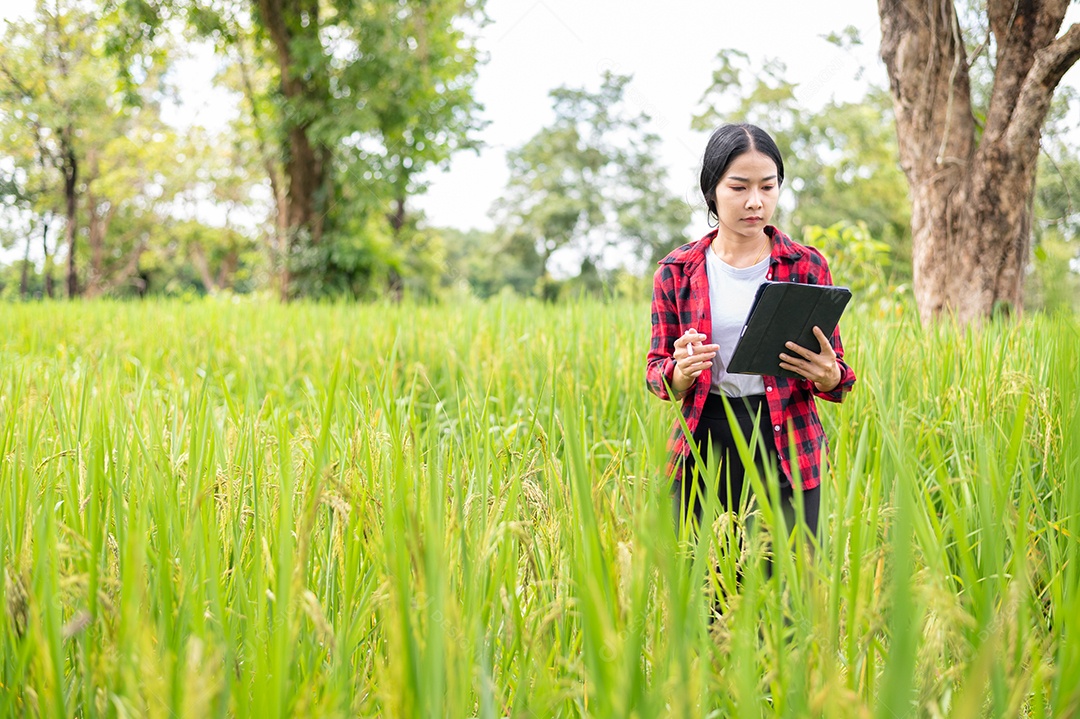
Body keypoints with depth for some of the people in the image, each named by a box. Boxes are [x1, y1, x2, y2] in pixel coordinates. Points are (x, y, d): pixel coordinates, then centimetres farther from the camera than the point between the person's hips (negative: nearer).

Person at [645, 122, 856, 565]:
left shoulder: (807, 267, 4)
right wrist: (681, 372, -15)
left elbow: (834, 371, 8)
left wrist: (827, 374, -16)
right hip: (704, 448, 1)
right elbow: (657, 375, 8)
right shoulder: (677, 272, 5)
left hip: (788, 451, 0)